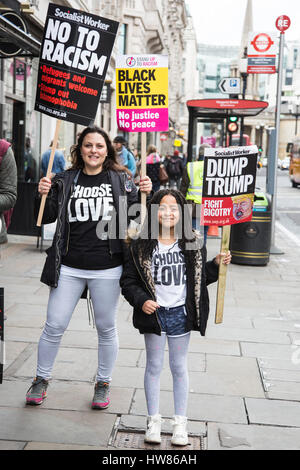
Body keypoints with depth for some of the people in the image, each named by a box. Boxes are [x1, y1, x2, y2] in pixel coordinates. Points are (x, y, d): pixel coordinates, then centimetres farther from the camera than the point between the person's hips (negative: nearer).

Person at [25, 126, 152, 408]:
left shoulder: (121, 180, 2)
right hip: (69, 268, 1)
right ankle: (41, 379, 25)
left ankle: (103, 383, 29)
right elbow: (46, 217, 5)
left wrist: (145, 194, -13)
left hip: (107, 269, 0)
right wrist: (43, 195, -13)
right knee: (55, 326, 5)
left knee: (106, 328, 11)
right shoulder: (65, 181, 4)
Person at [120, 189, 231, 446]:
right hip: (154, 312, -1)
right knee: (154, 366, 9)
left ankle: (180, 424, 21)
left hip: (181, 313, 1)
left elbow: (201, 278, 10)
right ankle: (154, 421, 22)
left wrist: (217, 264, -5)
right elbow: (128, 281, -1)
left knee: (179, 367, 10)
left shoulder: (193, 243, 1)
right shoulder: (141, 246, -5)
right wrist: (141, 301, -16)